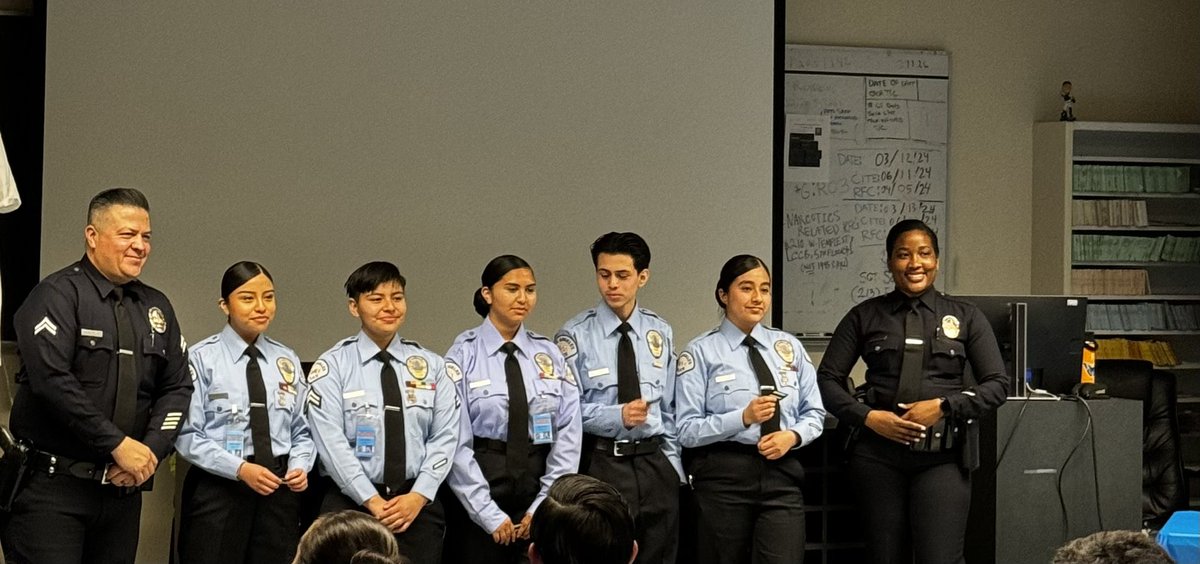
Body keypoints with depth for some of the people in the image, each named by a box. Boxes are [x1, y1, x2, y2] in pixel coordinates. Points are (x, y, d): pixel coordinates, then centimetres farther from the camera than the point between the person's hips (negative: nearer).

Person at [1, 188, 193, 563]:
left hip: (125, 487, 6)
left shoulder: (156, 307, 14)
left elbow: (177, 387, 12)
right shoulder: (57, 295, -6)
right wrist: (118, 444, -17)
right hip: (53, 487, -6)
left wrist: (152, 450, -5)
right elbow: (51, 380, -18)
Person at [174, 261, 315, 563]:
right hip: (218, 490, -4)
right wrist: (240, 469, -18)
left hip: (279, 492, 4)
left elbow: (302, 431, 12)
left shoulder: (287, 360, 10)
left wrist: (300, 466, -8)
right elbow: (187, 435, -9)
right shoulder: (202, 359, -4)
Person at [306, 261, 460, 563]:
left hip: (419, 504, 2)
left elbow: (445, 436, 2)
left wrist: (418, 497, -10)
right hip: (351, 504, -2)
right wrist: (372, 501, -15)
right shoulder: (332, 367, -1)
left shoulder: (432, 366, 9)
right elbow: (332, 442, -9)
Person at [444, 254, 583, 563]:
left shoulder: (548, 354, 5)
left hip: (538, 481, 3)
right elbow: (457, 442, -9)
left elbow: (569, 433, 1)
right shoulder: (465, 354, -5)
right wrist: (490, 515, -12)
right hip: (481, 482, -3)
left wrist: (544, 506, -7)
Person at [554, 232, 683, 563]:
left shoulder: (660, 333, 9)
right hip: (601, 462, -4)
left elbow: (670, 409, 12)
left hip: (655, 462, 4)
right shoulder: (576, 335, -5)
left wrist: (675, 469, 7)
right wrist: (617, 415, -22)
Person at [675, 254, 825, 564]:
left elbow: (814, 413, 12)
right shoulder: (701, 352, -1)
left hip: (782, 473, 2)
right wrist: (744, 417, -20)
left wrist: (792, 435, -9)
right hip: (724, 477, -2)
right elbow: (687, 430, -8)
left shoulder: (789, 346, 12)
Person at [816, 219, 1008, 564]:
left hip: (942, 455, -1)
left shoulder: (965, 317, 9)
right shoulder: (865, 316, 8)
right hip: (878, 454, 1)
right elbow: (827, 379, 6)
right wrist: (868, 417, -9)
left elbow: (996, 385, 5)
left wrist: (943, 406, -10)